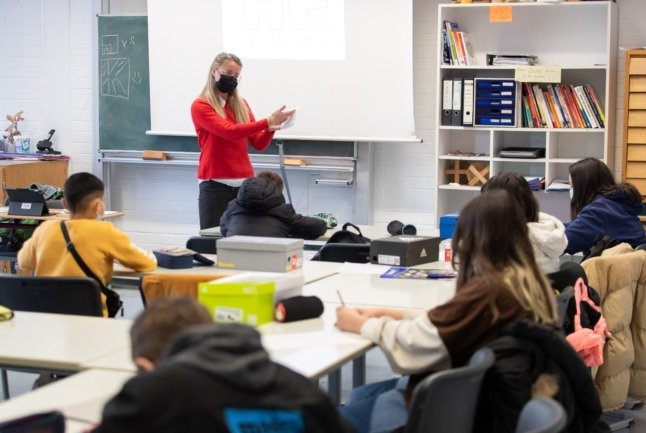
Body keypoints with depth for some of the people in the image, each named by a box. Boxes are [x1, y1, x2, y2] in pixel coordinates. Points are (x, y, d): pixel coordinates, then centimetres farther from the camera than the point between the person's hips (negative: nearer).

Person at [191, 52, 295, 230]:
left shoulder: (241, 105, 15)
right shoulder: (200, 106, -3)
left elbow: (258, 144, 11)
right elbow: (229, 131, -18)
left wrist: (270, 129, -10)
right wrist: (267, 122, -22)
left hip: (244, 183, 5)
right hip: (215, 184, -5)